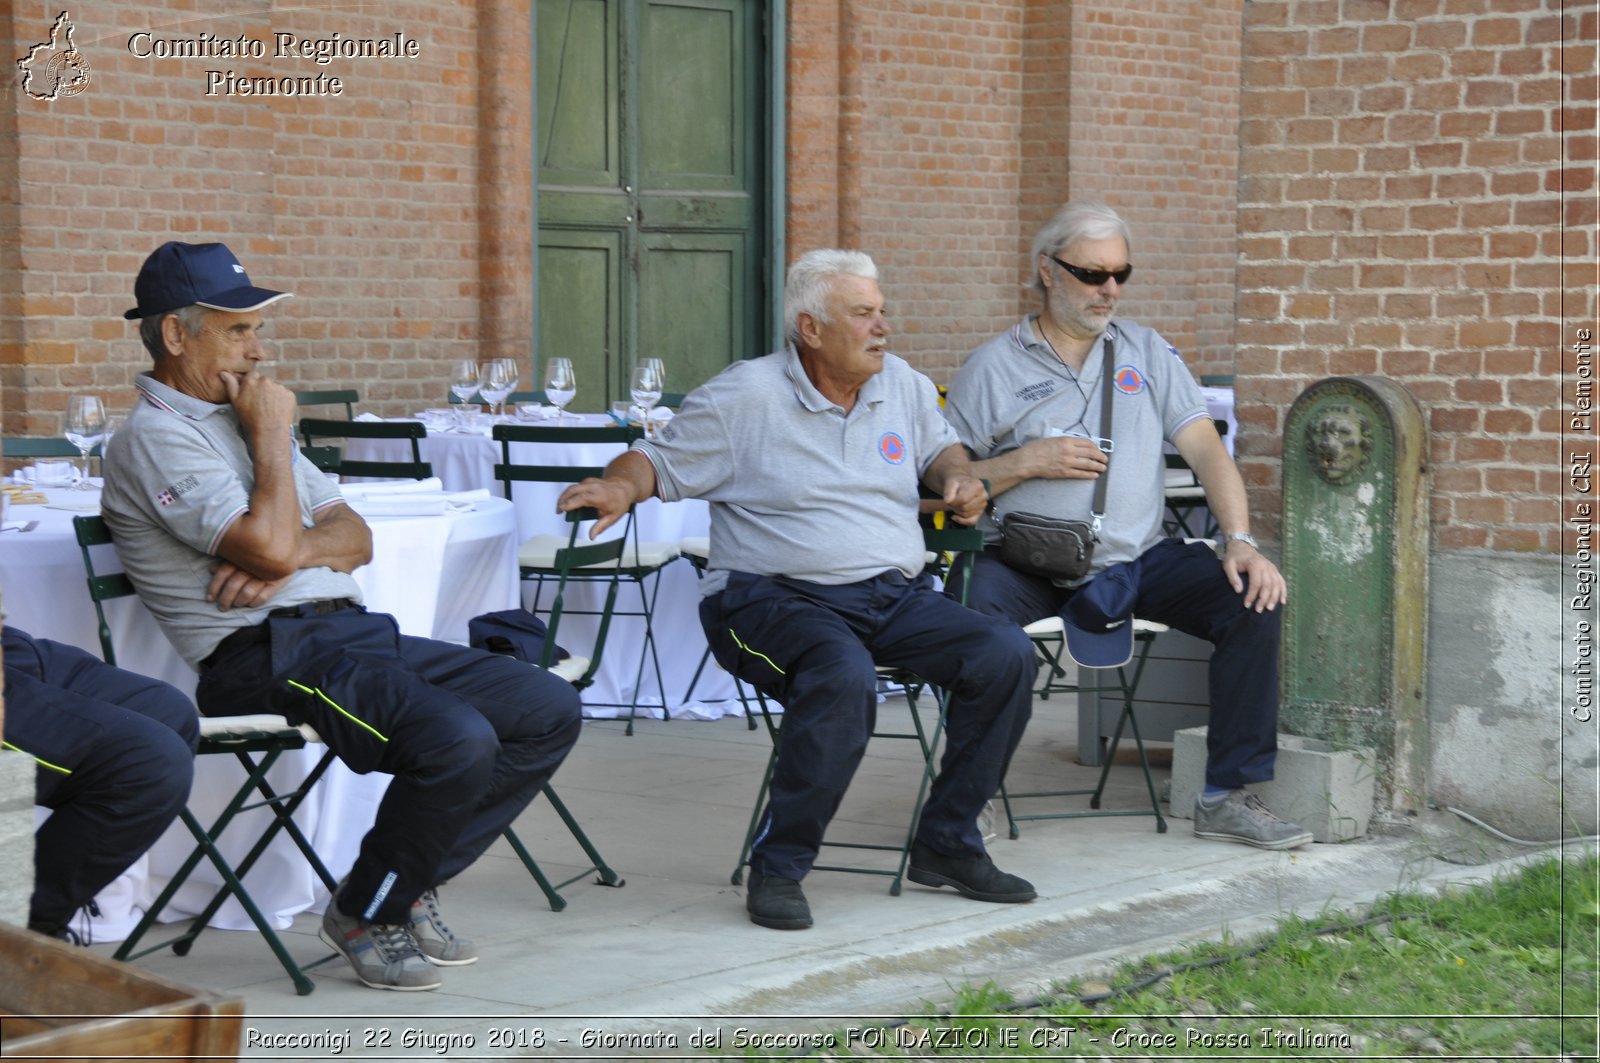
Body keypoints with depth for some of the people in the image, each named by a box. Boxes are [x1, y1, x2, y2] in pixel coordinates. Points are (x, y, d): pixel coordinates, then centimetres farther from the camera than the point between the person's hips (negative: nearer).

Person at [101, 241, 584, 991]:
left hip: (348, 627, 9)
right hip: (269, 655, -9)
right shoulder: (155, 439, -6)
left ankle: (411, 885, 7)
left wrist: (295, 551, -5)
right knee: (458, 739, -30)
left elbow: (354, 537, 18)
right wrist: (271, 435, -5)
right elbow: (270, 546, -20)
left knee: (549, 710, -2)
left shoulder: (236, 420, 24)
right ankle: (364, 914, -6)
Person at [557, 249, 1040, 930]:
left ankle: (945, 846, -3)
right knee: (845, 682, -38)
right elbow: (659, 460, 3)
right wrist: (621, 486, -19)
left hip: (896, 596, 6)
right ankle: (777, 869, -22)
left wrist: (956, 479, 10)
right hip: (777, 599, -6)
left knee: (1004, 655, -17)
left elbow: (940, 446, 33)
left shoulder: (904, 386, 15)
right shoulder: (744, 397, -2)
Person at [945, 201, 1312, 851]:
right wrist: (1027, 462, -11)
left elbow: (1205, 449, 6)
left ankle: (1229, 795, -8)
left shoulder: (1148, 353, 15)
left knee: (1254, 598, -17)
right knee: (973, 608, -34)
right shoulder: (992, 369, 6)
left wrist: (1240, 541, -9)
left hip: (1138, 559, 3)